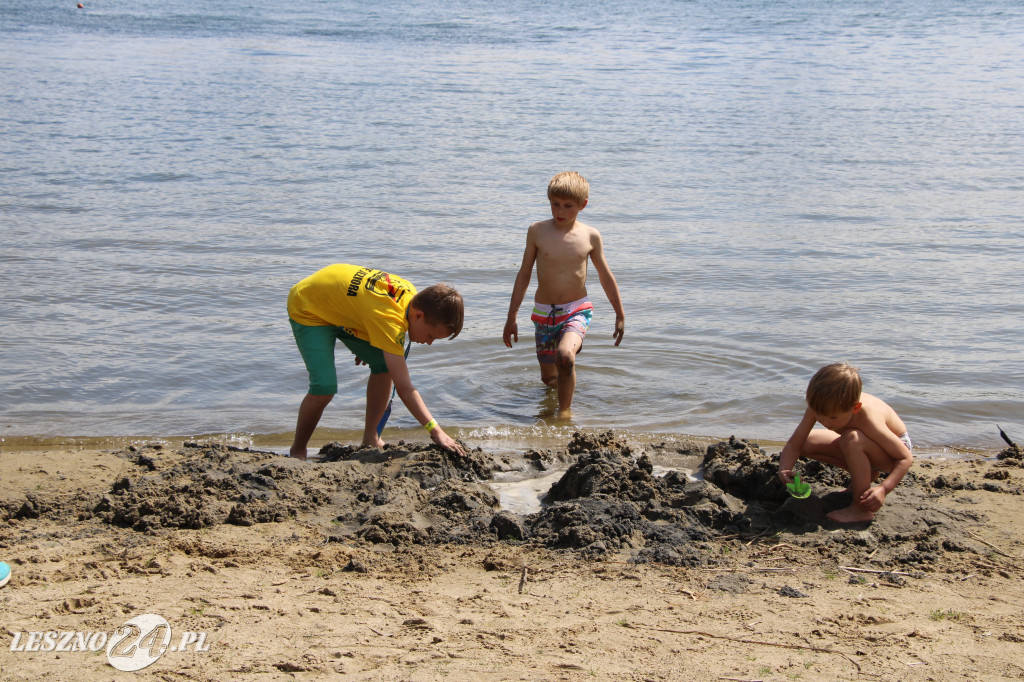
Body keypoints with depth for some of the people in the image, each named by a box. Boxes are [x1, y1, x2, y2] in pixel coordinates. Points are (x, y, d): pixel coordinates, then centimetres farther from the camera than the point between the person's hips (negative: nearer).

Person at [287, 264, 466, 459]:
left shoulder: (410, 294, -15)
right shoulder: (389, 319, -41)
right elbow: (404, 388, -42)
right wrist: (436, 431, -45)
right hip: (308, 311, -9)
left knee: (383, 365, -5)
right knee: (325, 387, -22)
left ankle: (371, 437, 8)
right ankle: (297, 451, 0)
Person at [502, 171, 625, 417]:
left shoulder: (590, 236, -4)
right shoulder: (537, 231, -4)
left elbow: (606, 277, 8)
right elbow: (524, 275, 3)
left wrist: (620, 316, 12)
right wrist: (511, 318, 5)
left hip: (577, 311, -2)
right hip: (544, 313, 2)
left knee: (565, 356, -31)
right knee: (548, 377, 10)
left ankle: (565, 410, -11)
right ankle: (566, 384, 48)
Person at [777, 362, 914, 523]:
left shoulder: (868, 420, -38)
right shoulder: (821, 407, -23)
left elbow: (906, 458, -30)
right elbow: (794, 444, -16)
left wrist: (883, 489, -44)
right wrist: (784, 469, -37)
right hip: (860, 449, 7)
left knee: (851, 439, -38)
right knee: (806, 443, -5)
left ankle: (862, 510, -25)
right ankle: (867, 471, 8)